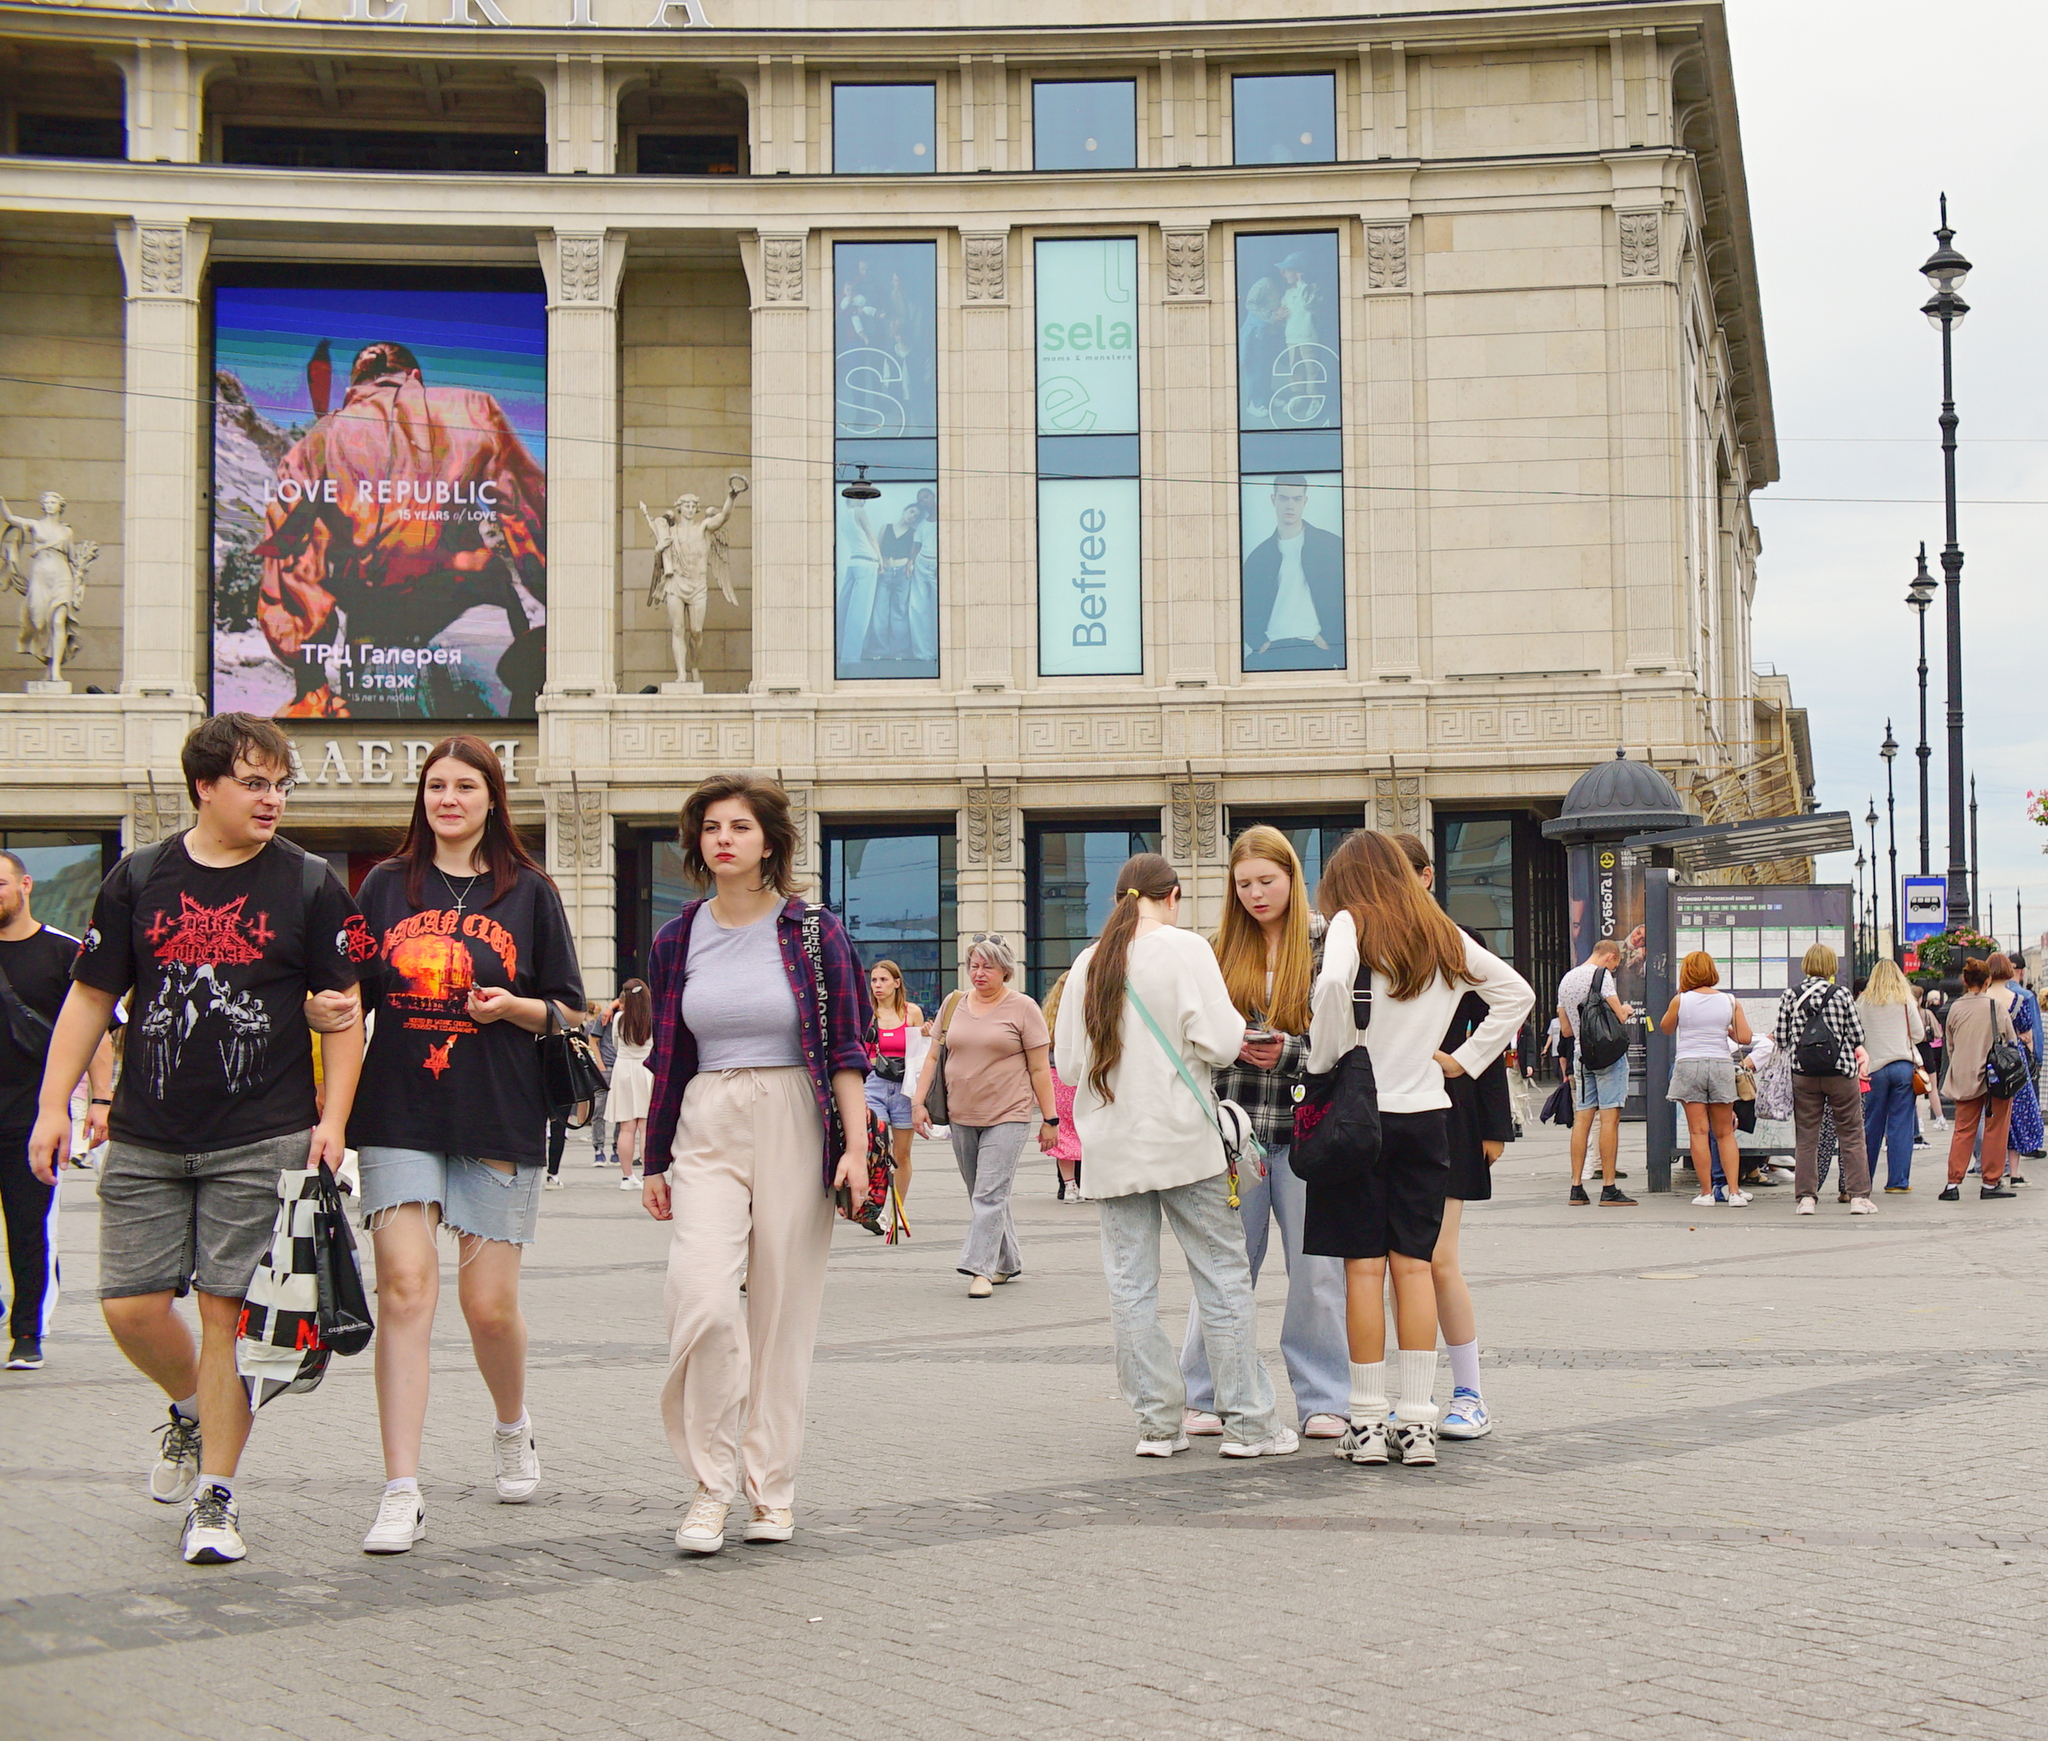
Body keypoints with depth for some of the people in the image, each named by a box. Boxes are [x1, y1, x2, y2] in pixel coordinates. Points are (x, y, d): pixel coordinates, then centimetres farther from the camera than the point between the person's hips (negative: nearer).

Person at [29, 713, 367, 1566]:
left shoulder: (309, 886, 3)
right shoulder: (138, 879, 7)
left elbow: (344, 1012, 3)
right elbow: (90, 998, 11)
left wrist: (332, 1119, -6)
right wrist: (54, 1103, 3)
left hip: (260, 1142, -2)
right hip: (146, 1142, 2)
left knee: (227, 1311, -4)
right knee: (130, 1306, 0)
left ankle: (214, 1495, 7)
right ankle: (192, 1412, 31)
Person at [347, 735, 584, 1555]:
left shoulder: (528, 892, 6)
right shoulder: (387, 886, 10)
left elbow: (568, 1011, 8)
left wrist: (514, 1007, -11)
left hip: (499, 1118, -1)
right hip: (399, 1115, 1)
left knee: (489, 1303, 3)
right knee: (405, 1287, -11)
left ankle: (513, 1428, 35)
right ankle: (401, 1493, -9)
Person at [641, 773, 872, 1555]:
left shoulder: (813, 932, 1)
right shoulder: (678, 940, 9)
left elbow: (845, 1049, 1)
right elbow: (667, 1058, 15)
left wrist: (855, 1145, -8)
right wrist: (654, 1161, 15)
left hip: (793, 1124, -1)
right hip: (707, 1129, 1)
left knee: (783, 1308, 2)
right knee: (702, 1297, -17)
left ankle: (771, 1489, 14)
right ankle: (711, 1483, -5)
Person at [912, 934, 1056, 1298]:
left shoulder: (1023, 1009, -1)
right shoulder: (954, 1005, 10)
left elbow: (1039, 1069, -2)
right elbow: (933, 1056, 13)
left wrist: (1050, 1119, -4)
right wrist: (918, 1101, 4)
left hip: (1008, 1116, -5)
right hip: (962, 1116, 5)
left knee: (990, 1194, -12)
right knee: (981, 1195, 11)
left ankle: (980, 1268, -13)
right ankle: (1007, 1263, 23)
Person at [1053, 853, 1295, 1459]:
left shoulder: (1086, 964, 6)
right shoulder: (1185, 949, -6)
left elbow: (1068, 1062, 9)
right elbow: (1218, 1041, -13)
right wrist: (1236, 1023, 8)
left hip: (1112, 1151, 4)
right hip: (1183, 1139, -4)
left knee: (1131, 1286, 7)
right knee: (1223, 1276, 3)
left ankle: (1158, 1422, 9)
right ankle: (1247, 1422, 5)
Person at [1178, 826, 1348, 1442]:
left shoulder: (1326, 942, 0)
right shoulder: (1225, 950, 11)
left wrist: (1289, 1052, -17)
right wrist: (1231, 1045, -8)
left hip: (1305, 1124, -3)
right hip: (1236, 1126, 3)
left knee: (1316, 1266, 1)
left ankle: (1323, 1401, 11)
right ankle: (1205, 1397, 14)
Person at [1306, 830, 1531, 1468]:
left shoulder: (1352, 921, -4)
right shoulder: (1445, 935, 11)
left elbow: (1332, 983, -25)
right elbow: (1517, 993, 18)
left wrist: (1326, 1061, -12)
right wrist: (1466, 1060, 15)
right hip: (1427, 1113, 4)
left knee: (1364, 1266, 0)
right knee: (1414, 1265, 5)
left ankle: (1368, 1422, 2)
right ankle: (1416, 1421, 4)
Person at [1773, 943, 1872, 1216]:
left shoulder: (1790, 995, -1)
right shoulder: (1841, 994, -6)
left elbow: (1780, 1037, 0)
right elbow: (1857, 1035, -2)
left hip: (1803, 1074, 2)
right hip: (1840, 1071, -2)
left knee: (1805, 1138, 8)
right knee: (1851, 1135, 6)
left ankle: (1806, 1197, 6)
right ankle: (1858, 1197, 4)